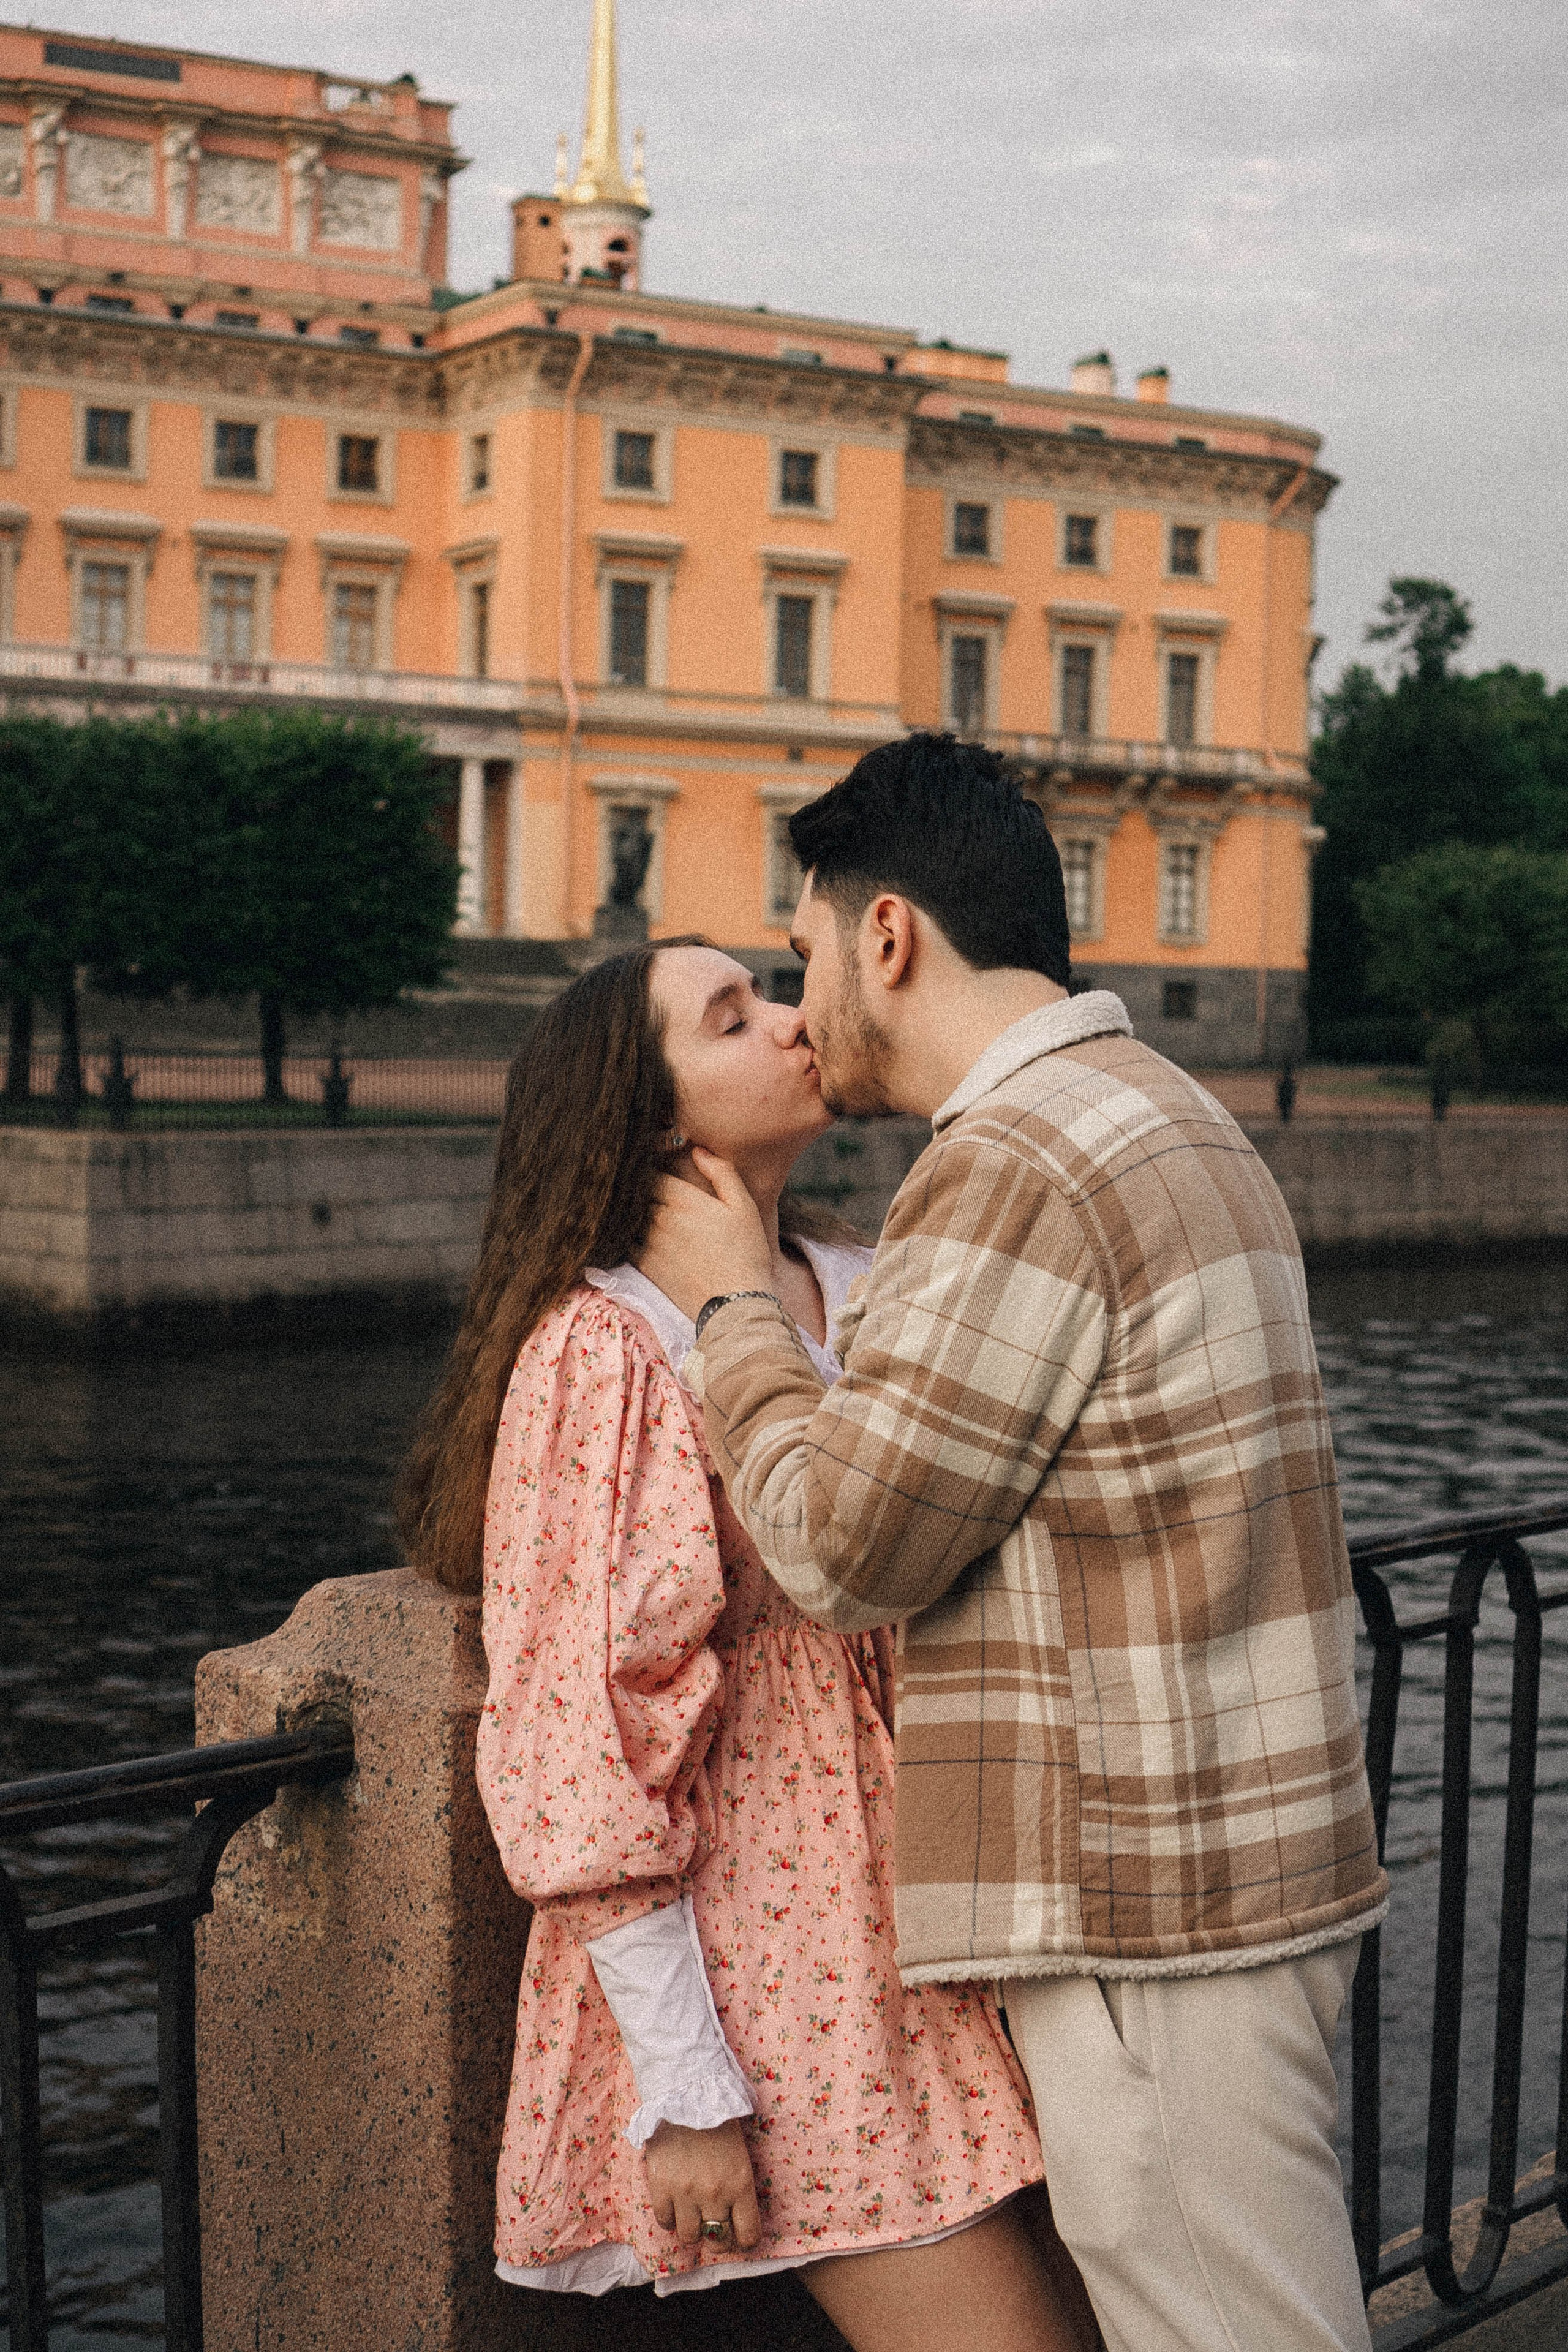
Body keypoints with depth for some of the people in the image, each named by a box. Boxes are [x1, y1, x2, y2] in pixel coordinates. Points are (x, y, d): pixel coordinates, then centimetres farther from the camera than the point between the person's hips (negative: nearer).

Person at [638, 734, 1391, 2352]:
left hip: (1146, 1904, -10)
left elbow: (842, 1548, -15)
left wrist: (730, 1307, -1)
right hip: (1236, 1858, 10)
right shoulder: (1168, 1117, 17)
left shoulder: (1018, 1159, -17)